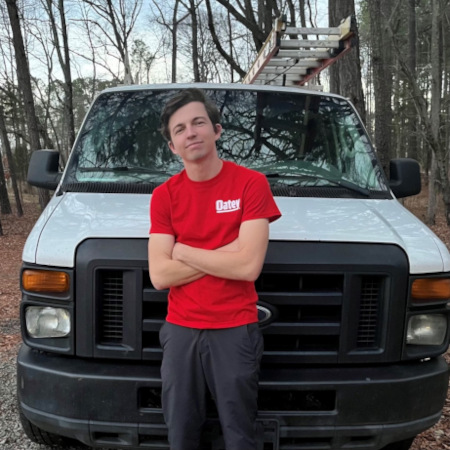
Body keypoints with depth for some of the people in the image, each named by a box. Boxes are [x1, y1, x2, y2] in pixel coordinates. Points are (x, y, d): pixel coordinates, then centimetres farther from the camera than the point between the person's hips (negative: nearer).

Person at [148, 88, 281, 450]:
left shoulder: (251, 183, -7)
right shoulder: (164, 195, 2)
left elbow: (249, 267, -17)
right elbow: (160, 276, -6)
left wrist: (182, 250, -8)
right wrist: (226, 254, -12)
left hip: (236, 332, -3)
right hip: (180, 331, 3)